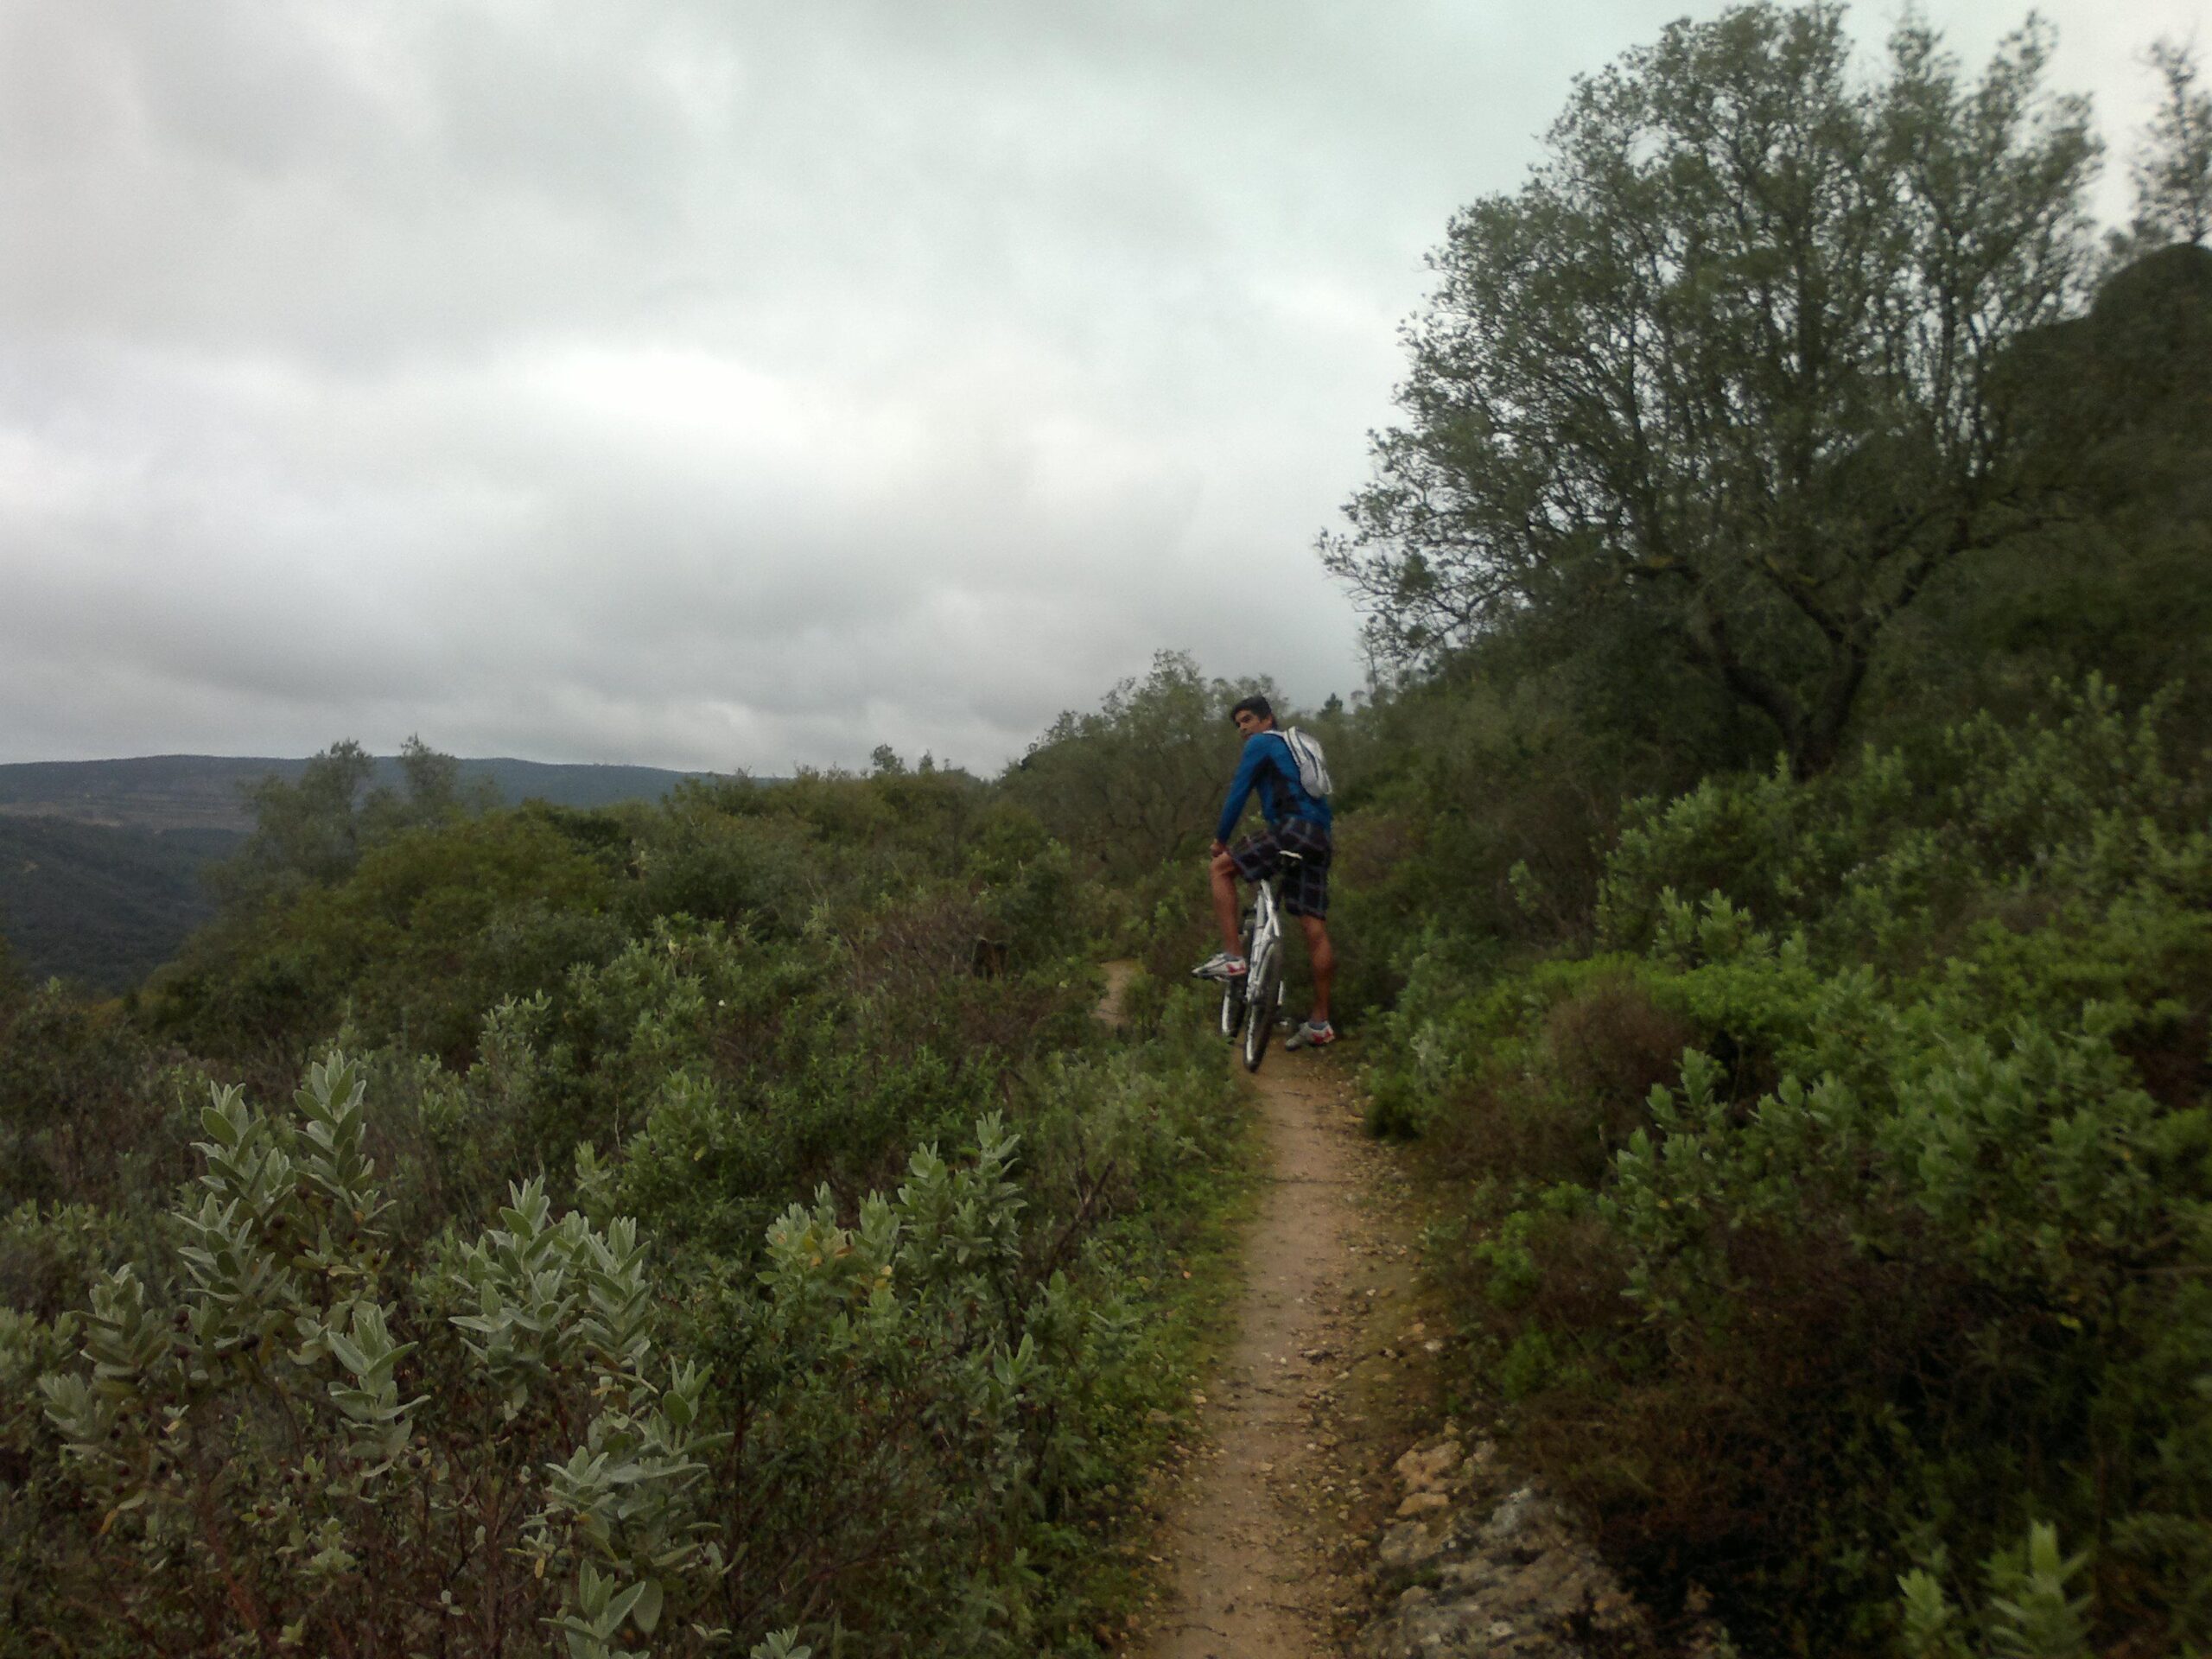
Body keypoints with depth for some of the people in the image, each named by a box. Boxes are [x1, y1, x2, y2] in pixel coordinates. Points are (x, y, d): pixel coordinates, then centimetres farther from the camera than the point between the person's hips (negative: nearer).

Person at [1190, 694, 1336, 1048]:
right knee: (1315, 928, 3)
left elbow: (1239, 791, 1)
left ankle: (1232, 956, -9)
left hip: (1294, 829, -8)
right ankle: (1320, 1023, 2)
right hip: (1320, 839, 8)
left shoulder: (1262, 743, 6)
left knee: (1222, 867, 1)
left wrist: (1221, 838, 8)